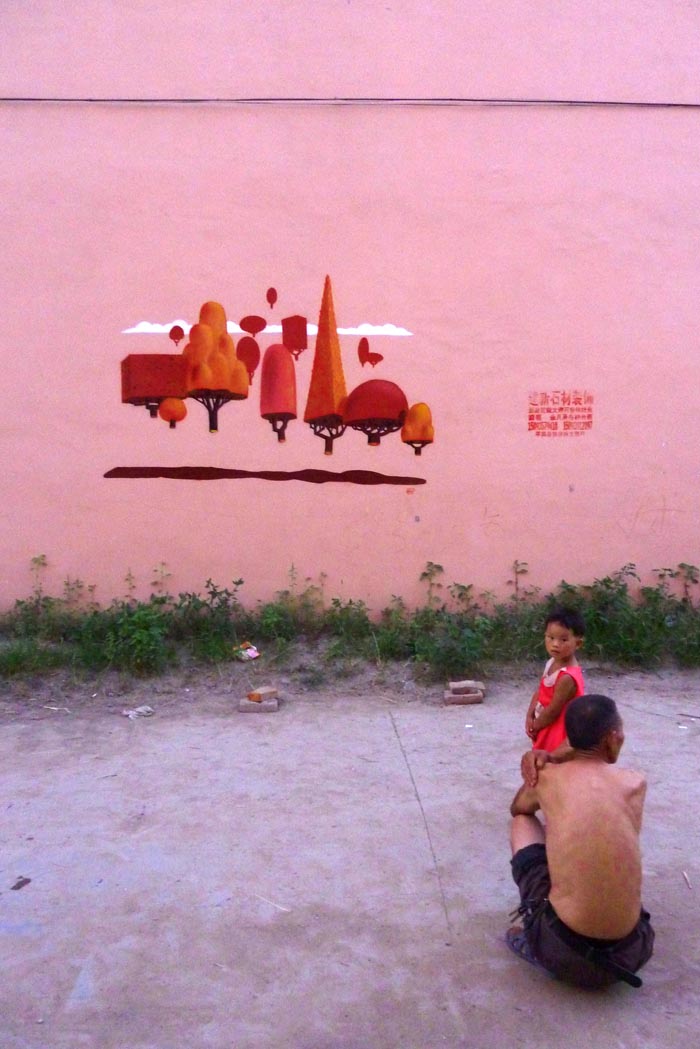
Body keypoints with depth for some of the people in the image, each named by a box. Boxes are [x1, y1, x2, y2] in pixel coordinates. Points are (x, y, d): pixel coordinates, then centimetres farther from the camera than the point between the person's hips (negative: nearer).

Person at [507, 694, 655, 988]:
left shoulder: (545, 776, -2)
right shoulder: (636, 783, 1)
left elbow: (517, 809, 23)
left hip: (562, 954, -3)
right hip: (629, 953, 3)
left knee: (523, 821, 21)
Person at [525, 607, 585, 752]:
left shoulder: (567, 677, -30)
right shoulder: (552, 663, -2)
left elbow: (553, 710, -22)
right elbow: (540, 692, 8)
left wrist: (535, 726, -7)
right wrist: (529, 717, -4)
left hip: (558, 735, -9)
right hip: (547, 732, 9)